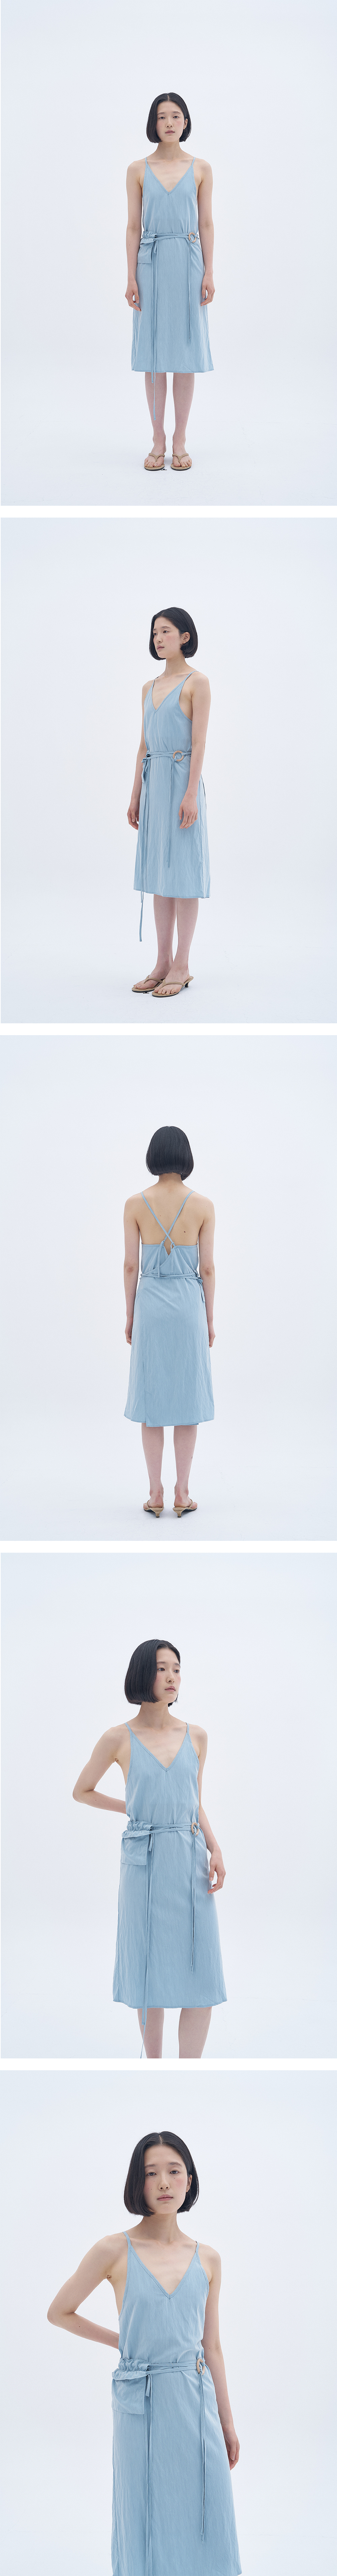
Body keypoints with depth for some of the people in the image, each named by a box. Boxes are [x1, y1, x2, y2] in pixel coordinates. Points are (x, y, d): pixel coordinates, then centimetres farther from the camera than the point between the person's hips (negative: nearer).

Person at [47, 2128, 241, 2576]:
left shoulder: (207, 2259, 6)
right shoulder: (116, 2251, -5)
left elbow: (211, 2346, 11)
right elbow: (60, 2312, 5)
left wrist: (227, 2422, 12)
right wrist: (122, 2341, 9)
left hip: (197, 2400, 3)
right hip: (141, 2401, -3)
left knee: (205, 2522, 3)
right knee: (148, 2519, 4)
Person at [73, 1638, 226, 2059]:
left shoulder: (196, 1736, 9)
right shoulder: (119, 1739, 0)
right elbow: (82, 1792, 13)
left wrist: (215, 1851, 1)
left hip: (192, 1864, 3)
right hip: (144, 1863, -2)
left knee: (202, 1974, -6)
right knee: (151, 1973, 1)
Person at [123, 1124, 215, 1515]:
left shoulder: (135, 1204, -5)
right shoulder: (203, 1205, -5)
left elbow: (131, 1265, -2)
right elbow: (207, 1267, -3)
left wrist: (130, 1316, 8)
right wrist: (209, 1320, 7)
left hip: (150, 1304, 0)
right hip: (189, 1304, 0)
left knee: (152, 1397, 6)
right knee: (188, 1396, 6)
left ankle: (156, 1494, 6)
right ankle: (182, 1494, 6)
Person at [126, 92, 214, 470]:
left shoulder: (201, 169, 5)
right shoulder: (139, 170, 4)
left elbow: (206, 224, 6)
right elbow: (134, 226, 4)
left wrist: (209, 274, -1)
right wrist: (131, 277, -2)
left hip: (188, 263, 0)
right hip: (151, 263, 0)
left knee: (185, 352, 1)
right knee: (153, 353, 1)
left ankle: (180, 440, 7)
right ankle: (158, 441, 7)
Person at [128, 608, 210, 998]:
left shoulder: (197, 683, -5)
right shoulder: (150, 688, 15)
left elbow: (199, 742, -11)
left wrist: (191, 794, -18)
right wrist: (136, 796, 13)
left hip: (182, 779, -7)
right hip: (154, 781, 7)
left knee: (182, 870, -5)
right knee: (158, 869, 7)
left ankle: (182, 966, -2)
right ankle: (163, 963, 10)